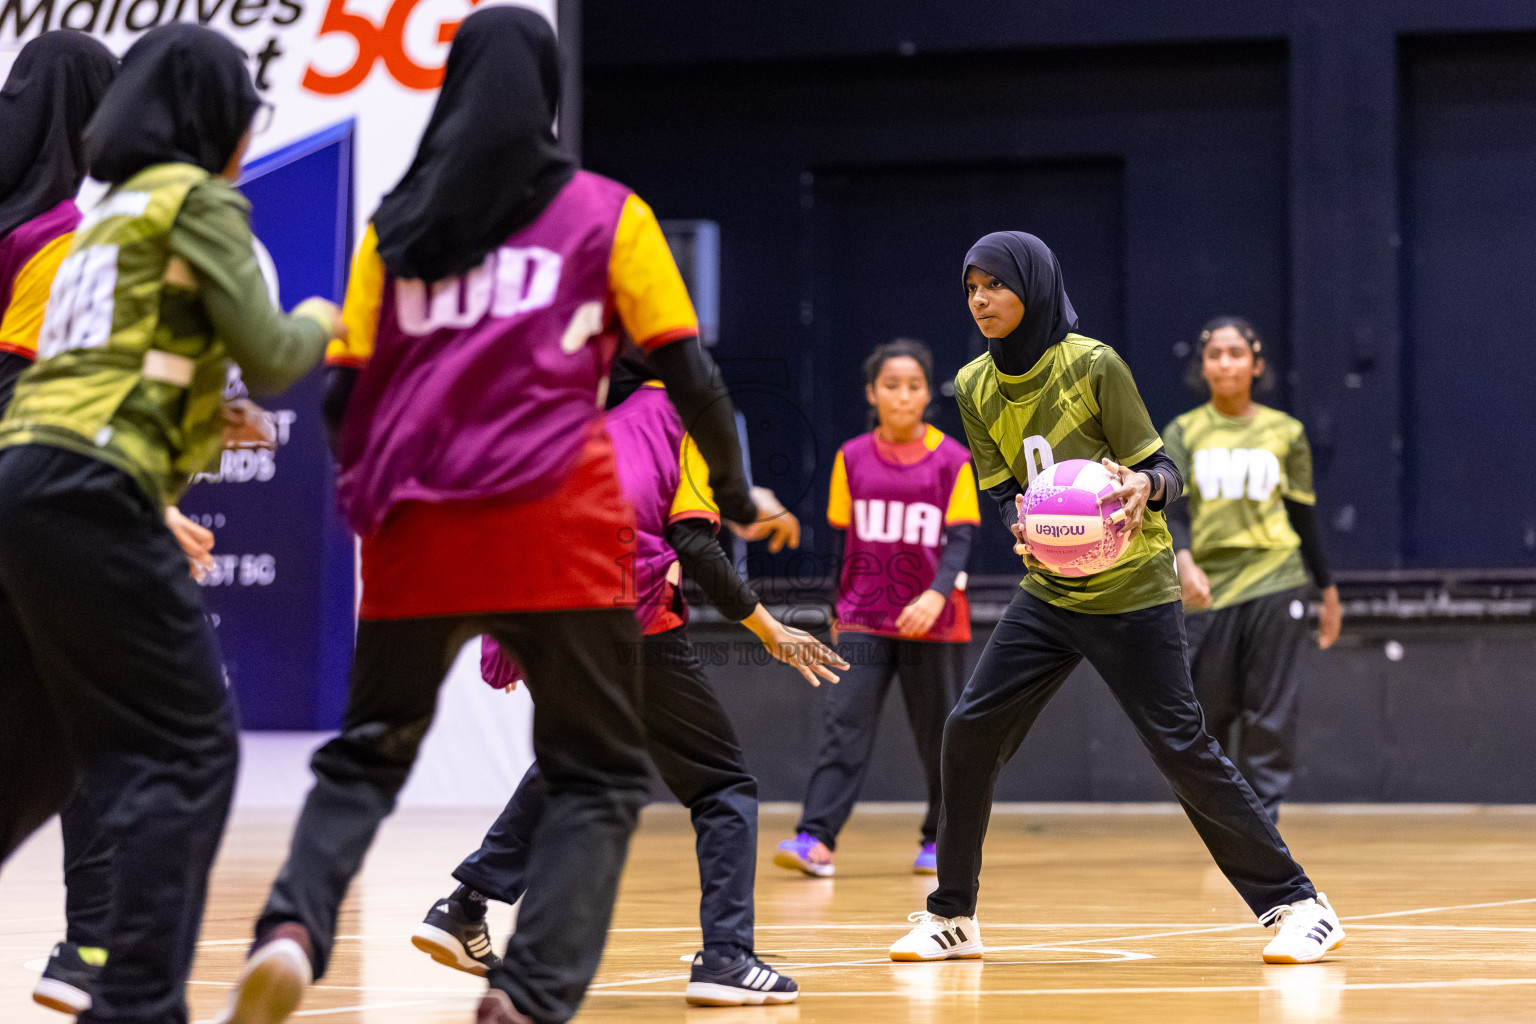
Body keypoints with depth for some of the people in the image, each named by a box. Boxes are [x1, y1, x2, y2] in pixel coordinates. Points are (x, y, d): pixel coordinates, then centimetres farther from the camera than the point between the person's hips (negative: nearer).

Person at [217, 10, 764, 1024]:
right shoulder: (604, 212, 7)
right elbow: (690, 376, 5)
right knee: (600, 776, 9)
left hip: (415, 531, 3)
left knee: (366, 756, 18)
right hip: (556, 529, -2)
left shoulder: (396, 222, 12)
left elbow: (343, 391, 9)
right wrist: (738, 494, 19)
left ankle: (294, 929, -10)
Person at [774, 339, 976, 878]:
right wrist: (839, 611, 14)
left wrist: (937, 595, -24)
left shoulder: (953, 460, -3)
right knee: (845, 726, -12)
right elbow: (841, 537, 11)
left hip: (933, 622, -1)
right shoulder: (852, 458, 4)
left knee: (938, 735, 7)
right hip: (863, 621, 1)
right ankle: (816, 839, -20)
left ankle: (940, 839, 24)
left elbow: (961, 538, -8)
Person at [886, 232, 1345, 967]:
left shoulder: (1093, 366, -14)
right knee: (969, 731, -3)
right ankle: (952, 917, 10)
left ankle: (1296, 904, 0)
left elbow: (1165, 470, -11)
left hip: (1132, 590, -5)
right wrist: (1022, 521, -21)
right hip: (1049, 593, 5)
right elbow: (1002, 492, 2)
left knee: (1181, 750, -9)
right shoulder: (975, 387, 2)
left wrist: (1144, 486, -34)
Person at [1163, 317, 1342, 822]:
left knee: (1269, 719, -5)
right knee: (1203, 718, -1)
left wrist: (1328, 591, 14)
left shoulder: (1285, 432, 9)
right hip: (1208, 587, 0)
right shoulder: (1183, 433, 7)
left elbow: (1303, 518, 14)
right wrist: (1184, 562, -25)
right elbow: (1174, 510, -6)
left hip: (1274, 584, 0)